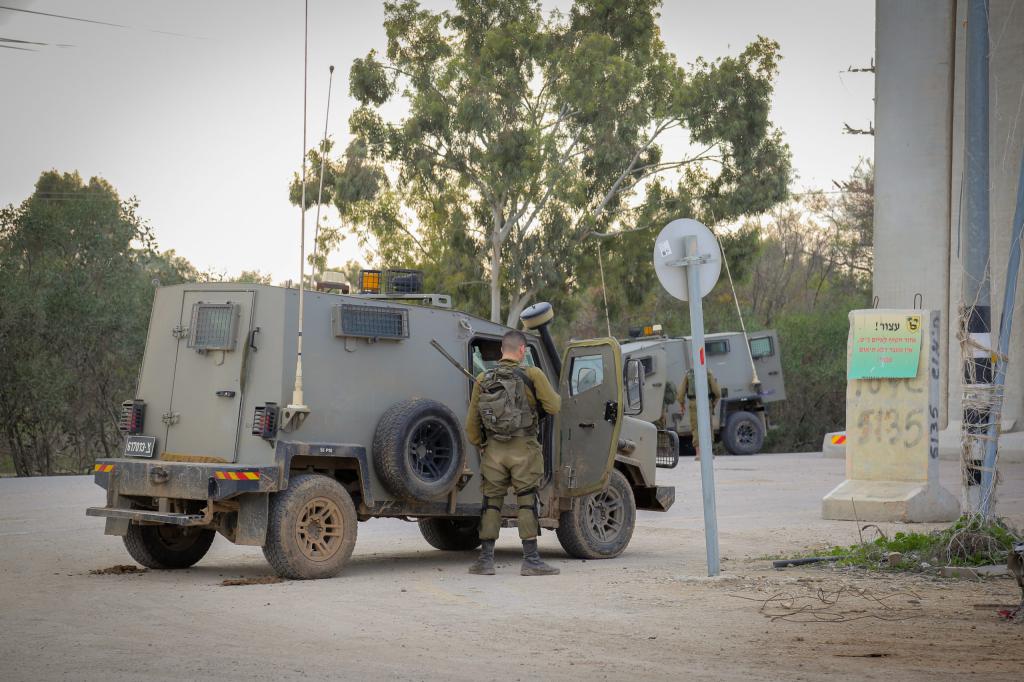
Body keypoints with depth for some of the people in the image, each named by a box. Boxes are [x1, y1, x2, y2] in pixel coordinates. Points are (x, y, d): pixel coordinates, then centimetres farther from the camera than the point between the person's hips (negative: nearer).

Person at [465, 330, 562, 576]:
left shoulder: (483, 379, 6)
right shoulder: (532, 375, -6)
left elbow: (472, 423, 8)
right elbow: (554, 407, -5)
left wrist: (480, 445, 22)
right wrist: (555, 395, 17)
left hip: (493, 450, 3)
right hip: (523, 449, -3)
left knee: (491, 503, 10)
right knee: (527, 503, 2)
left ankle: (486, 559, 9)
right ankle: (530, 560, 1)